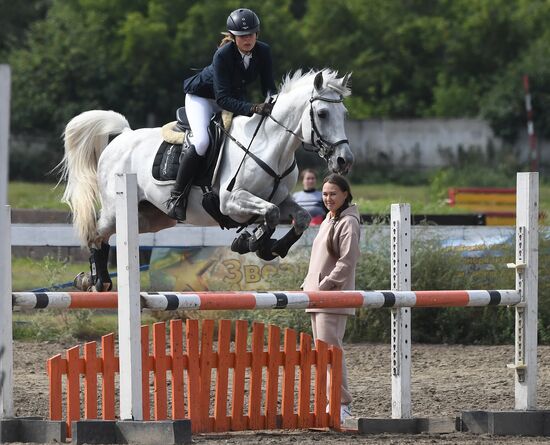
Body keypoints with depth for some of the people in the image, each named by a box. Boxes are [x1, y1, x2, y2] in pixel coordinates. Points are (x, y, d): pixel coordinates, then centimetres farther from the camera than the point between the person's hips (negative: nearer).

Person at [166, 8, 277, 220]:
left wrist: (272, 103, -33)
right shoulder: (223, 55, -33)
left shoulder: (263, 51, -17)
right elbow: (223, 98, -36)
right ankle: (176, 196, -18)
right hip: (201, 96, -6)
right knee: (201, 142, -29)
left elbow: (269, 86, -11)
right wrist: (253, 108, -48)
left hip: (235, 97, 6)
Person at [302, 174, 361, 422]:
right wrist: (308, 285, 15)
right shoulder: (328, 220, 20)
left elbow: (347, 261, -17)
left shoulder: (348, 222, -9)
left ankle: (342, 404, -12)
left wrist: (325, 286, -19)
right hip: (318, 298, 10)